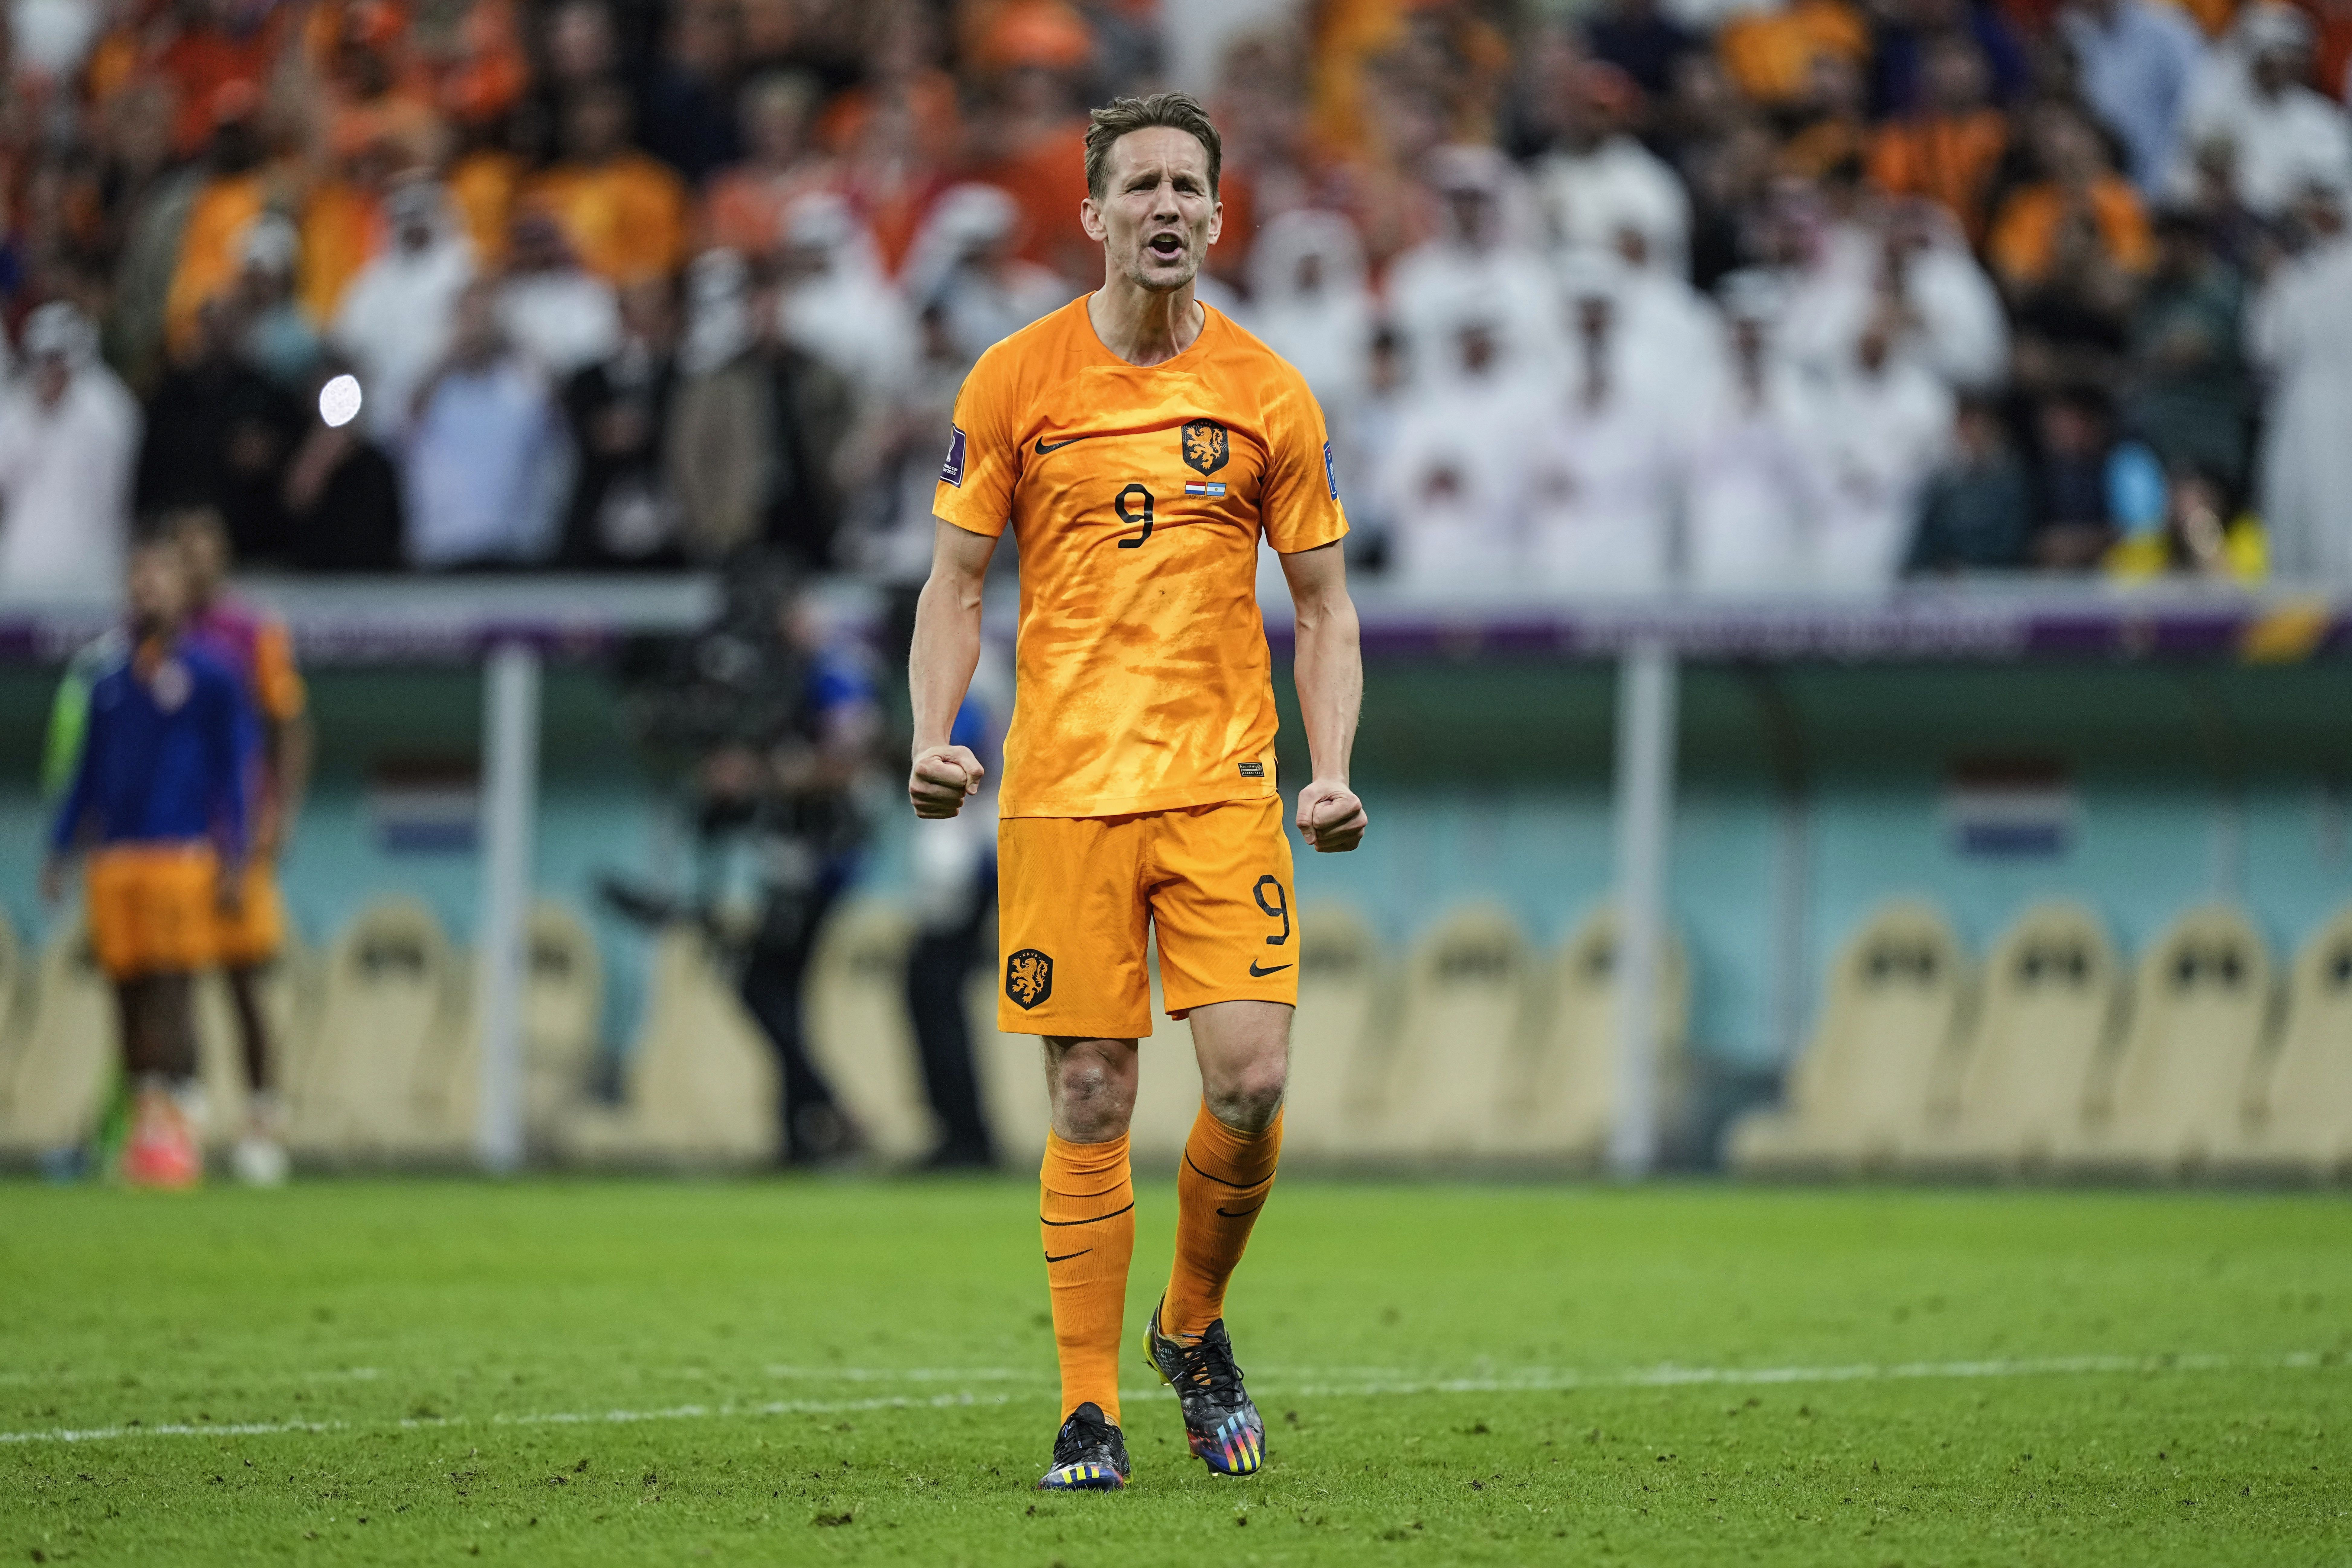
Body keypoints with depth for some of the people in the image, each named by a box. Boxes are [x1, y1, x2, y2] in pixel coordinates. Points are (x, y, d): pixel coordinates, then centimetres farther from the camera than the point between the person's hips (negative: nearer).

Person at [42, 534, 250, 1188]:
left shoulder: (209, 677, 2)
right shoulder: (109, 685, 16)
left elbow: (231, 774, 0)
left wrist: (233, 860, -6)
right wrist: (59, 854, 16)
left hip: (181, 857, -5)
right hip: (114, 858, 5)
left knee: (168, 990, -12)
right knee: (128, 994, 2)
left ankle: (177, 1130, -13)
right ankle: (144, 1125, 5)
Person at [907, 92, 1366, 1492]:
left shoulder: (1269, 394, 5)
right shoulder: (1013, 383, 3)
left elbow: (1324, 601, 10)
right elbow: (957, 583, 8)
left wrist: (1333, 772, -3)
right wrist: (935, 735, -8)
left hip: (1224, 786, 1)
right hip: (1061, 789, -1)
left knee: (1251, 1079, -11)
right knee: (1091, 1104, -2)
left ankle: (1195, 1328, 16)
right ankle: (1090, 1411, 7)